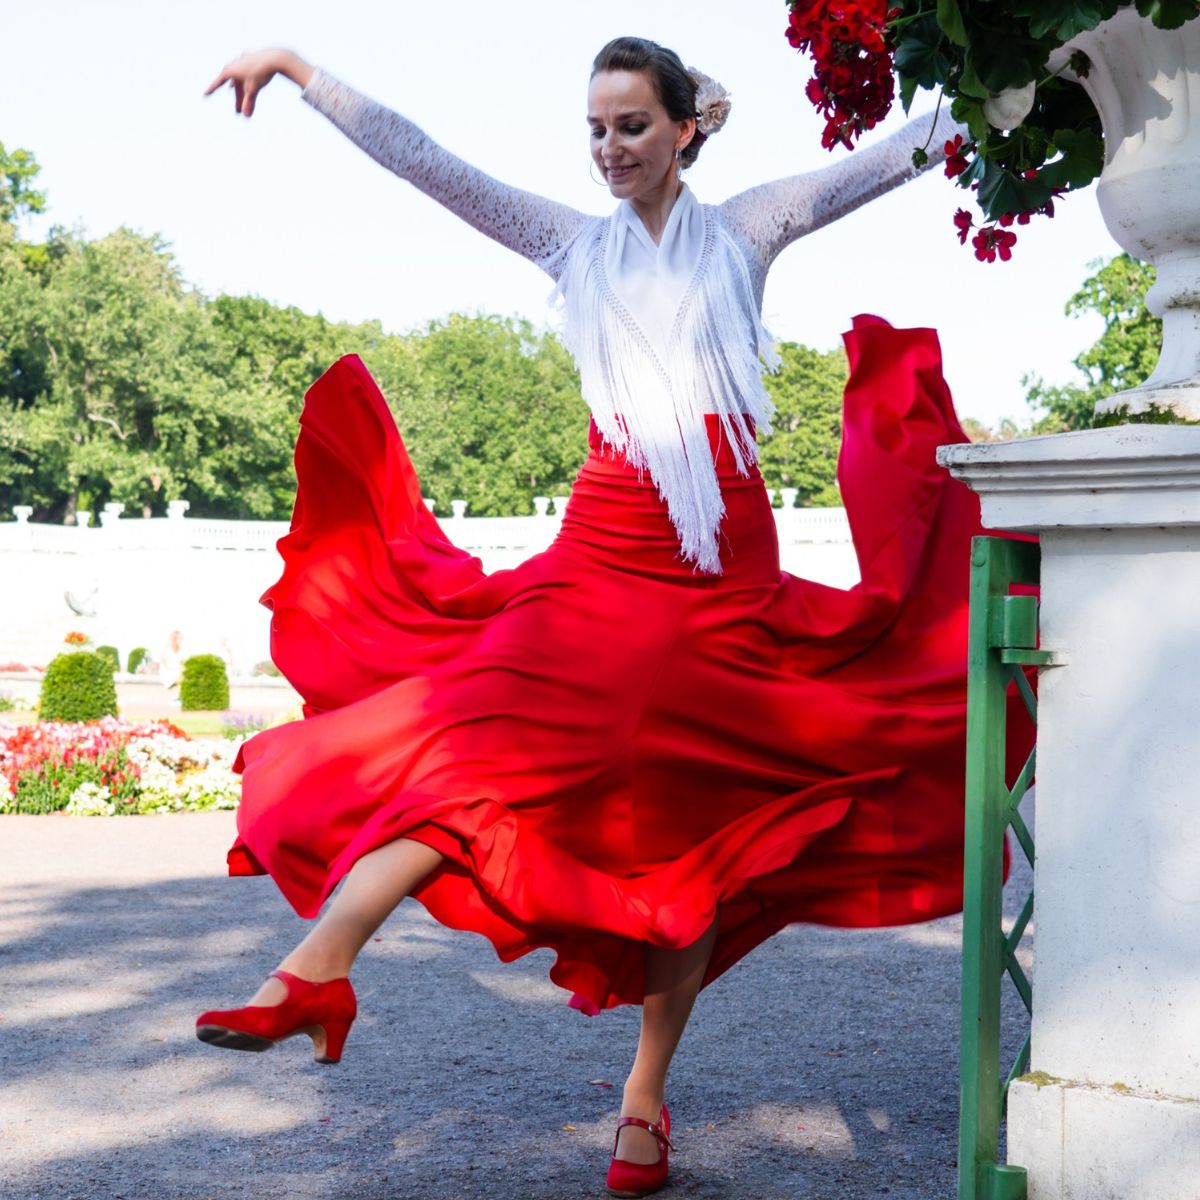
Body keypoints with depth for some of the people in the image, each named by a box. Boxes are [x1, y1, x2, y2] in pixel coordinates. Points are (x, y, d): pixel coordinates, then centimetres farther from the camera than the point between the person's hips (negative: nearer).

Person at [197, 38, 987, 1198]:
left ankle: (645, 1098, 11)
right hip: (604, 549, 0)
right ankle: (316, 968, -32)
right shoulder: (574, 244, 13)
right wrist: (299, 70, 9)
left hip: (726, 568, 0)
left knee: (694, 821, 2)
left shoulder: (747, 230, 12)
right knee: (488, 735, -21)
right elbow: (423, 161, 11)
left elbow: (902, 149, 11)